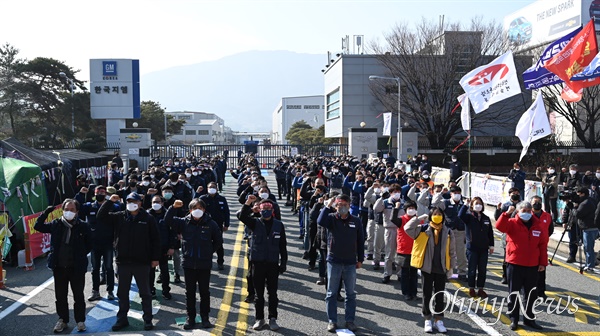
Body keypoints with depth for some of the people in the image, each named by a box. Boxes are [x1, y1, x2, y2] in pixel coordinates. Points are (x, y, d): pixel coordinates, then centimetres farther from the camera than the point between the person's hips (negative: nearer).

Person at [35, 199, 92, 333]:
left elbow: (89, 244, 3)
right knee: (60, 296, 13)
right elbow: (38, 226, 12)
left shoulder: (83, 226, -8)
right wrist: (45, 213, 1)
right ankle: (62, 320, 29)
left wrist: (81, 256, 0)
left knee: (78, 296, 9)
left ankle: (80, 320, 22)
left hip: (77, 268, -3)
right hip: (59, 267, 3)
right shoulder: (56, 224, 1)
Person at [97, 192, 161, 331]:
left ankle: (147, 319, 19)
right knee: (122, 293, 13)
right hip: (123, 261, 3)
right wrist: (109, 201, -11)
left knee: (145, 293, 8)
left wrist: (155, 258, -5)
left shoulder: (148, 218, -4)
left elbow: (155, 239, -3)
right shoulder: (119, 216, 4)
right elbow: (101, 216, -1)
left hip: (142, 262, -3)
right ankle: (122, 318, 27)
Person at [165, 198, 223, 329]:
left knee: (204, 291, 8)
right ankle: (190, 317, 20)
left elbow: (218, 240, 6)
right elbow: (168, 220, -7)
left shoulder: (210, 224, -3)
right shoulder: (184, 222, 0)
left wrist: (209, 251, 1)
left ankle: (205, 317, 19)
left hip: (205, 264, -1)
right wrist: (174, 207, -19)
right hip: (188, 263, 1)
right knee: (190, 292, 9)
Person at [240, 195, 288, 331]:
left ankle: (272, 319, 18)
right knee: (259, 293, 9)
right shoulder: (255, 223, 1)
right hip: (258, 263, 0)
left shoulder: (279, 225, 2)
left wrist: (283, 263, 2)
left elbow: (283, 246, 4)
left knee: (272, 293, 6)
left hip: (273, 264, 0)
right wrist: (248, 203, -29)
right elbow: (242, 217, -17)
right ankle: (260, 319, 19)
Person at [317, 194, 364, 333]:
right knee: (332, 293, 6)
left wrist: (360, 259, 6)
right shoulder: (331, 218, -3)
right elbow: (320, 221, -26)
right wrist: (328, 205, -27)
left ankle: (350, 321, 20)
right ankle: (332, 321, 16)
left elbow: (360, 241, 7)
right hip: (333, 262, -1)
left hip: (350, 263, 2)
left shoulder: (356, 221, 2)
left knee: (351, 294, 9)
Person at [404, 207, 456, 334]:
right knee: (427, 294, 8)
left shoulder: (448, 233, 1)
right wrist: (419, 218, -17)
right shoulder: (423, 230, -5)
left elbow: (451, 252, 7)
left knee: (440, 295, 9)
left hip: (441, 269, 1)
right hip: (427, 268, -1)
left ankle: (438, 320, 21)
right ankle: (427, 320, 20)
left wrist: (451, 268, 6)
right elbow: (407, 228, -19)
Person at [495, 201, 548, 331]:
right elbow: (500, 226, -25)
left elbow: (543, 245, 8)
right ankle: (514, 319, 16)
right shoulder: (512, 223, -5)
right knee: (514, 294, 5)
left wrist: (543, 263, 5)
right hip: (514, 265, -3)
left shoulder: (537, 226, 5)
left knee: (531, 295, 12)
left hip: (532, 266, 3)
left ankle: (529, 319, 26)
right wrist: (507, 213, -35)